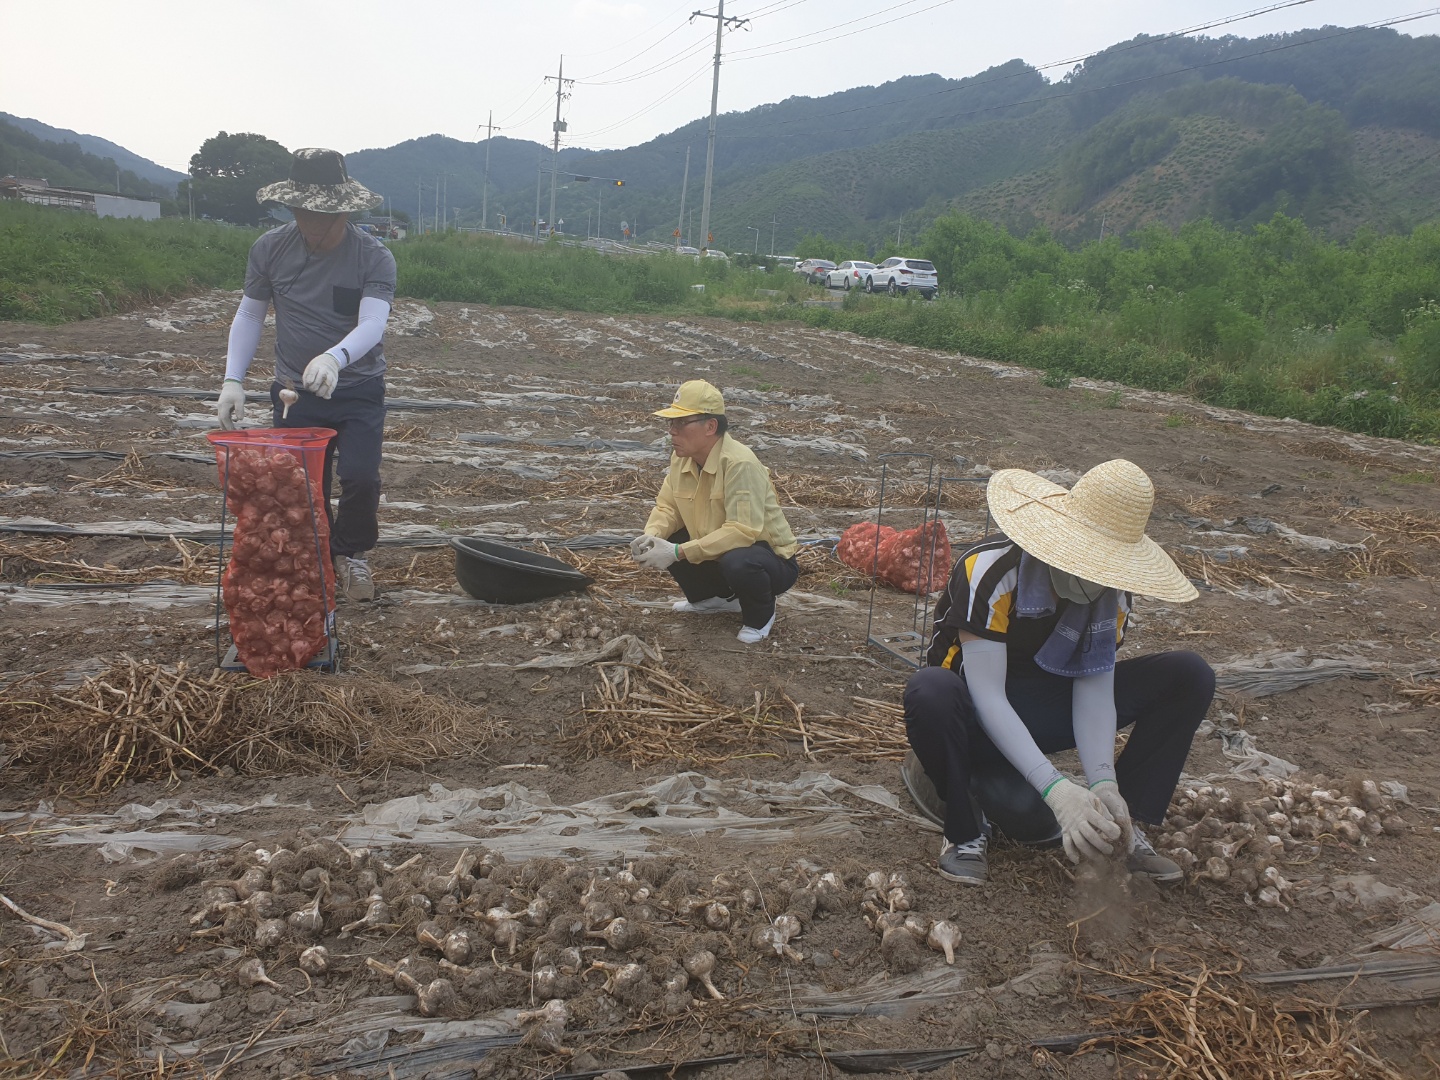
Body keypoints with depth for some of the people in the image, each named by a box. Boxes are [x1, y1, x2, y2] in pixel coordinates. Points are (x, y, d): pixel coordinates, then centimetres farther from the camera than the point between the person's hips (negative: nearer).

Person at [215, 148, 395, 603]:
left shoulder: (374, 257, -12)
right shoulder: (270, 249, -3)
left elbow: (372, 324, -25)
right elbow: (249, 315, 6)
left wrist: (335, 357, -46)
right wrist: (233, 379, -5)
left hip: (358, 391, -2)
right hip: (294, 392, 2)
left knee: (360, 477, -17)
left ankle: (352, 554, 13)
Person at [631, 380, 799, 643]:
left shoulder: (740, 463, -29)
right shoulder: (681, 458, -5)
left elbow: (743, 532, -35)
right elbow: (667, 507, 4)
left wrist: (678, 552, -37)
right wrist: (651, 536, -20)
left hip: (771, 558, -8)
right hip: (717, 552, 8)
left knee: (737, 562, -38)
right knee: (664, 542, -6)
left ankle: (761, 614, -3)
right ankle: (718, 597, 17)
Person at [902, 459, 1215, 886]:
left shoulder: (1110, 587, -10)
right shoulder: (992, 569, -29)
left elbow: (1095, 691, -13)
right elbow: (987, 696, -31)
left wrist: (1104, 784, -30)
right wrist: (1057, 789, -39)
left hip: (1045, 706, 5)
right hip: (979, 717, -5)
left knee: (1189, 676, -8)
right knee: (931, 692, -43)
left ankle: (1128, 826, -6)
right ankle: (966, 832, -17)